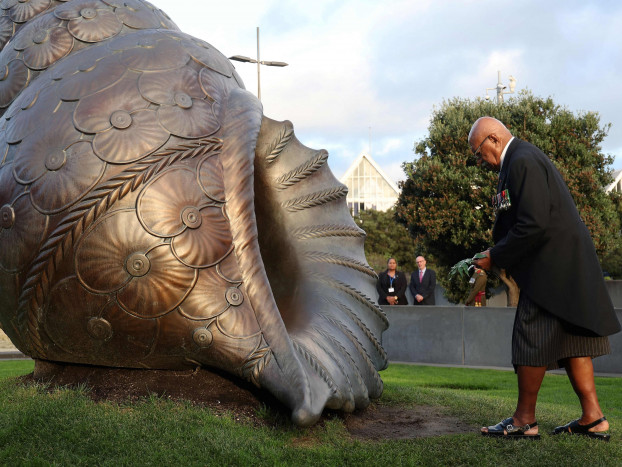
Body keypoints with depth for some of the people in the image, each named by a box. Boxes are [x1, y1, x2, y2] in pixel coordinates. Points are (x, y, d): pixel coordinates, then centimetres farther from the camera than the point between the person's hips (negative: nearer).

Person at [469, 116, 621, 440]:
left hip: (551, 266, -11)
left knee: (531, 339, -3)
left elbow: (534, 225, -24)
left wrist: (495, 258, -14)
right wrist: (497, 254, 10)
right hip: (565, 265, 11)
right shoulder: (523, 158, 17)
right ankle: (592, 417, 15)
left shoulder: (522, 161, -16)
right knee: (570, 339, 11)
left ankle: (525, 420, 6)